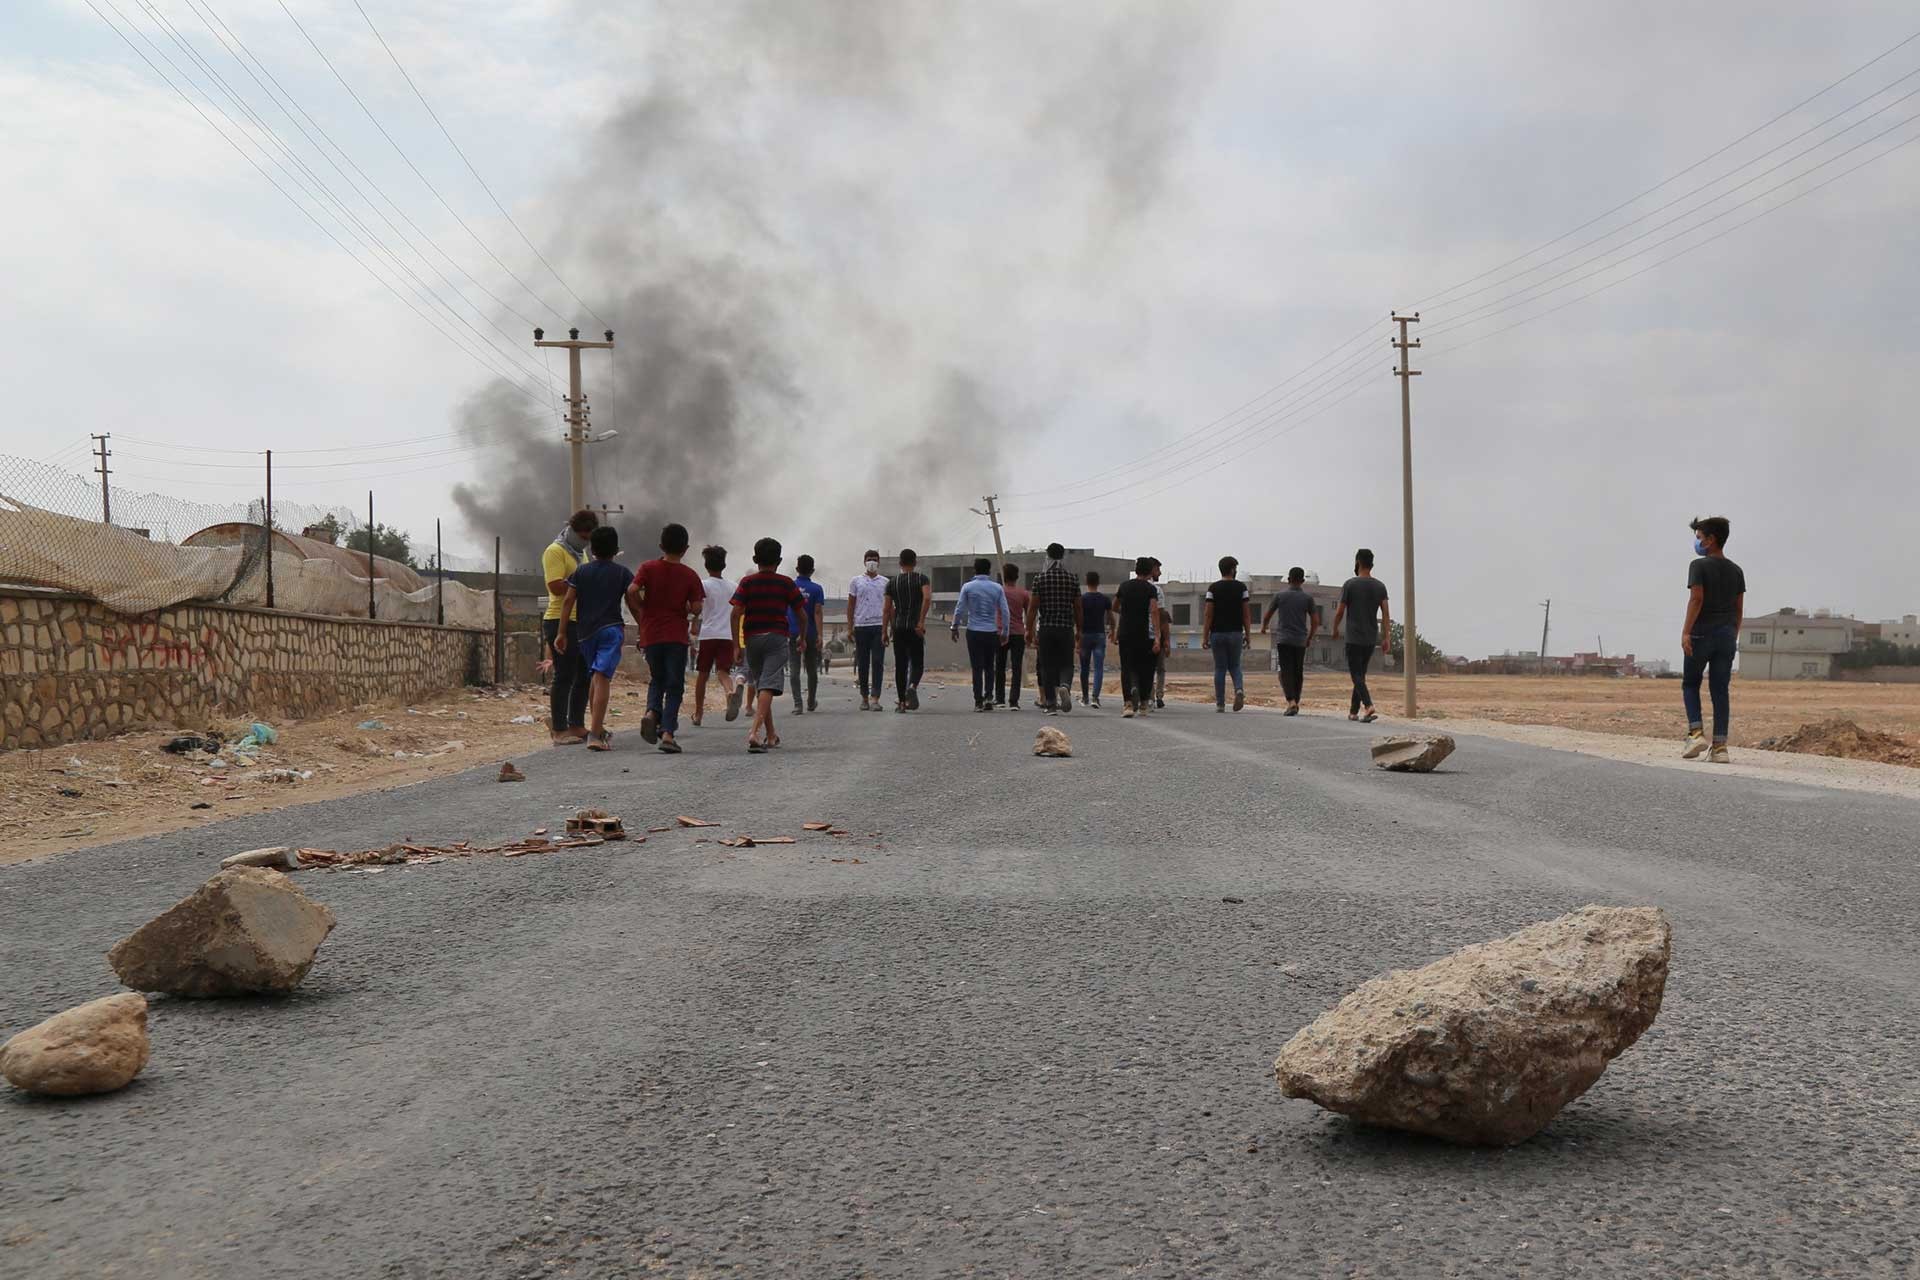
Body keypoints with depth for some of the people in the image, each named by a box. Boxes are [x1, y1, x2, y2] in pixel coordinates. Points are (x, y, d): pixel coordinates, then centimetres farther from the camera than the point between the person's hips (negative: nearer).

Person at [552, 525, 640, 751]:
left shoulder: (581, 572, 9)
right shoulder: (622, 573, 4)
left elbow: (568, 601, 3)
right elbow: (633, 603, 0)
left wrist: (562, 633, 4)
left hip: (585, 631, 3)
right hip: (611, 629, -3)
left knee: (592, 678, 20)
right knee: (602, 678, -12)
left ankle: (597, 727, 27)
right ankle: (595, 734, -22)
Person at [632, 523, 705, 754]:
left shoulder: (648, 568, 1)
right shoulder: (690, 575, -1)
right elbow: (696, 609, -7)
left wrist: (641, 619, 2)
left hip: (651, 634, 2)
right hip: (677, 636, -2)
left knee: (656, 680, 20)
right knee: (674, 686, 3)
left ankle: (652, 712, -8)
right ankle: (667, 733, -9)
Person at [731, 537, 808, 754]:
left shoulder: (747, 582, 3)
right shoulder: (786, 583, 4)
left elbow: (736, 613, -6)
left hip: (752, 638, 2)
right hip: (778, 638, -2)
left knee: (760, 687, 17)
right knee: (768, 687, -11)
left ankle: (770, 735, 25)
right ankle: (756, 731, -30)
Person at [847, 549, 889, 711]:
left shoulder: (885, 582, 10)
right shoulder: (856, 582, 9)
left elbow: (889, 607, 11)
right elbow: (850, 606, 9)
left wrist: (888, 628, 2)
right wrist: (849, 627, 2)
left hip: (879, 626, 0)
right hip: (861, 626, 1)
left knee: (878, 663, -8)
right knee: (863, 664, 5)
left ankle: (875, 698, -12)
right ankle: (864, 697, 14)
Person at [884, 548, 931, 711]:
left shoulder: (893, 583, 8)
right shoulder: (921, 578, 0)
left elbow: (887, 609, 6)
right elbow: (927, 598, -18)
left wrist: (884, 631, 10)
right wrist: (921, 622, -17)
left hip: (898, 628, 2)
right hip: (915, 628, -2)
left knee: (900, 665, 7)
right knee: (917, 663, 4)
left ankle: (901, 702, 4)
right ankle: (912, 686, -27)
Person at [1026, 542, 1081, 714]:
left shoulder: (1040, 577, -2)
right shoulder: (1072, 579, 4)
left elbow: (1032, 607, -4)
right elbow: (1077, 608, 8)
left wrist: (1029, 630, 1)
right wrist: (1078, 631, 17)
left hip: (1046, 629, -1)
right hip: (1066, 629, 1)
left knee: (1047, 666, 5)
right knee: (1066, 664, 6)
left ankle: (1050, 702, 4)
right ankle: (1065, 686, -24)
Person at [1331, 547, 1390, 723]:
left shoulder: (1350, 584, -8)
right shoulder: (1380, 586, 6)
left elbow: (1340, 611, -5)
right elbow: (1385, 614, 0)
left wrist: (1335, 630, 12)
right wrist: (1387, 638, 1)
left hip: (1354, 638, -5)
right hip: (1371, 638, 5)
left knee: (1357, 675, -7)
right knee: (1361, 674, 16)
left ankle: (1369, 707, -27)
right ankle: (1353, 711, 21)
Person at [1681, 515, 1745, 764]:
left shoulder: (1699, 566, -6)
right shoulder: (1736, 570, 12)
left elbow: (1696, 599, -15)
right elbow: (1739, 608, 12)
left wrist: (1686, 632, -16)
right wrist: (1733, 636, 19)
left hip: (1701, 634, -5)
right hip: (1727, 636, 5)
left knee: (1690, 684, 10)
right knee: (1720, 690, 4)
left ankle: (1696, 733, -6)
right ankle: (1720, 746, 0)